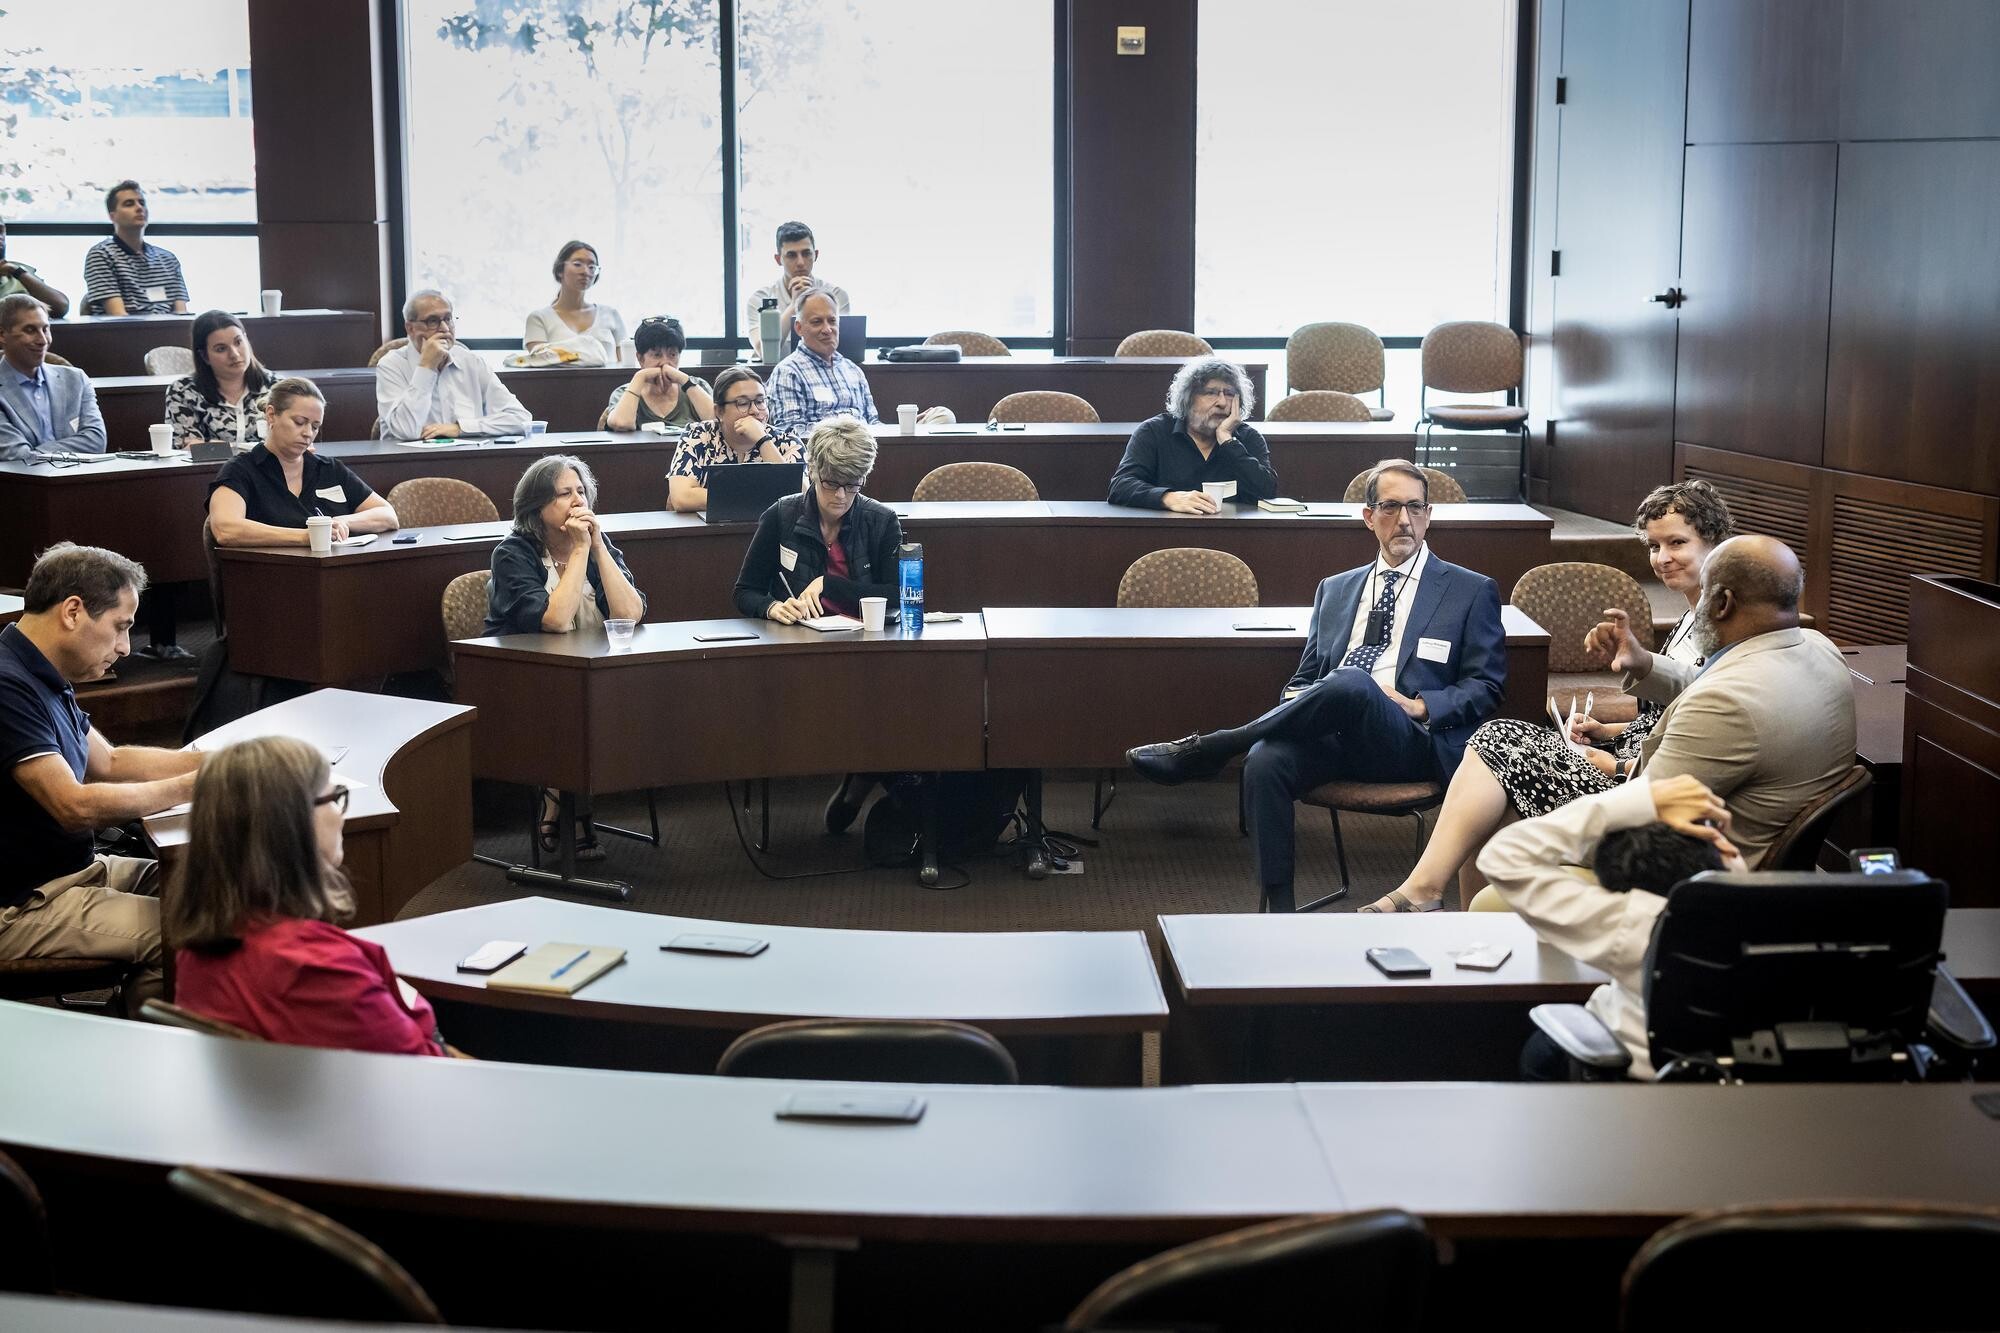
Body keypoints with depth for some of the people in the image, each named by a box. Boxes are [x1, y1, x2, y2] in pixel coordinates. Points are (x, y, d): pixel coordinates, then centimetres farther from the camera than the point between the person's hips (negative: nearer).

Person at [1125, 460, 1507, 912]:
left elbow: (1486, 688, 8)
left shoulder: (1472, 592, 13)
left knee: (1352, 684, -37)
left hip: (1411, 744, -3)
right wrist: (1296, 704, 1)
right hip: (1333, 735, 3)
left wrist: (1419, 707, -10)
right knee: (1265, 761, -32)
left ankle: (1204, 750, -26)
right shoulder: (1334, 590, 25)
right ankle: (1279, 913, -27)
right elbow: (1304, 678, 26)